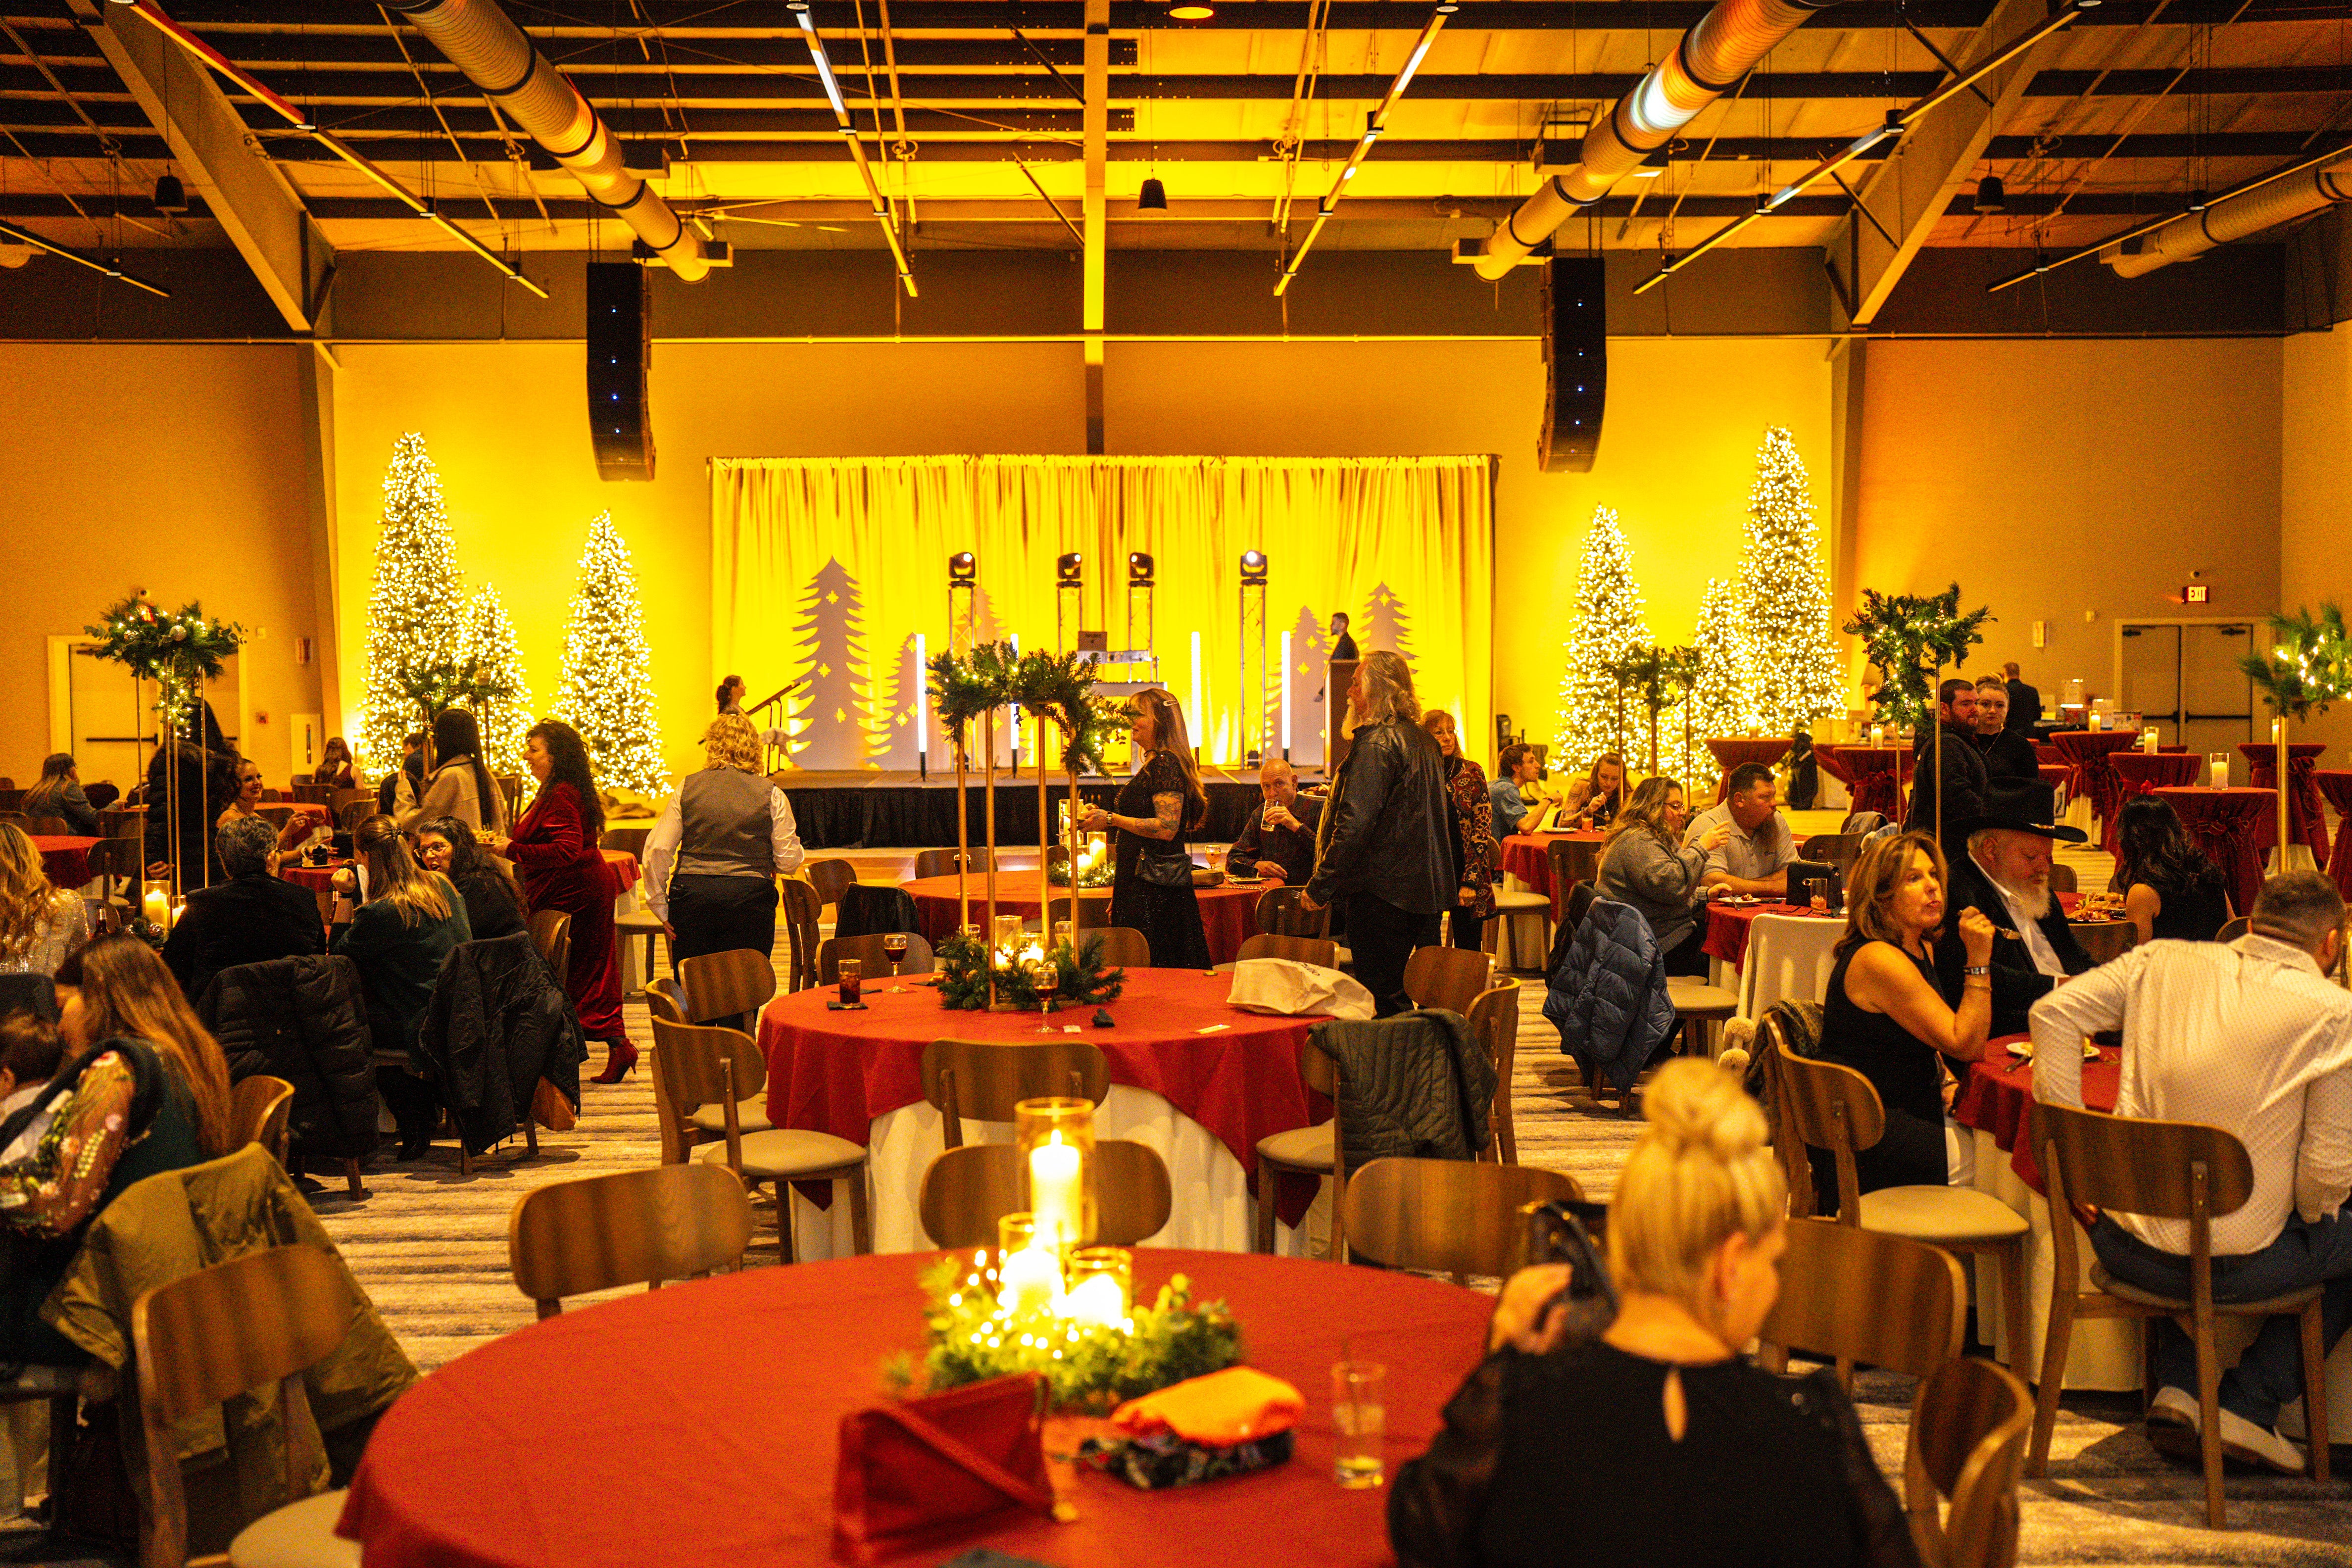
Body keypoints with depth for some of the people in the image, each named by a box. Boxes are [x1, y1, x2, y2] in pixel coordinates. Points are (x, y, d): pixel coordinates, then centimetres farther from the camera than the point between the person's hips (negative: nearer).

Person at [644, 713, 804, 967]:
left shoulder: (687, 787, 5)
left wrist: (659, 904, 9)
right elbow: (789, 860, 2)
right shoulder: (772, 795, 2)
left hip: (692, 897, 1)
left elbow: (657, 850, 2)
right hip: (750, 898, -1)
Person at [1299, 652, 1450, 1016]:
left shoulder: (1376, 744, -15)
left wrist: (1319, 887, -16)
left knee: (1383, 1002, -5)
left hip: (1381, 893, -9)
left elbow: (1354, 825, -20)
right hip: (1425, 891, 9)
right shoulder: (1423, 742, 15)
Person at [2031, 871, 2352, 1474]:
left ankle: (2177, 1386, 22)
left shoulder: (2162, 962, 2)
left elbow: (2054, 1011, 0)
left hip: (2123, 1247, 4)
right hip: (2235, 1268, -4)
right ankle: (2250, 1405, 16)